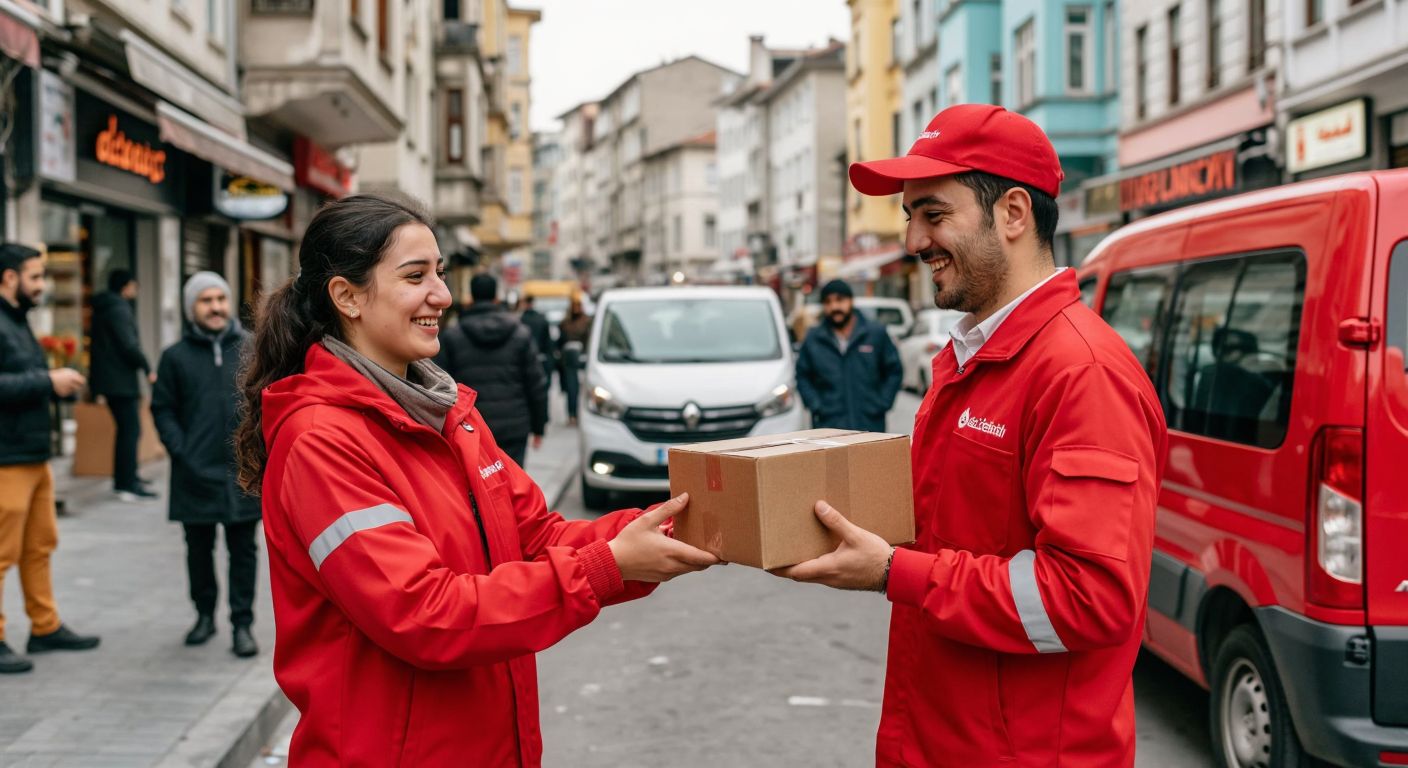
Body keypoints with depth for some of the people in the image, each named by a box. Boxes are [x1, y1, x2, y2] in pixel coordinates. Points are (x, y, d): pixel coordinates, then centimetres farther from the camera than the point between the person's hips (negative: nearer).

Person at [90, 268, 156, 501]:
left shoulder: (103, 309, 16)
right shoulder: (119, 309, -14)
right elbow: (129, 345, -21)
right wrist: (147, 368, -10)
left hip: (109, 378, 10)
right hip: (120, 379, -10)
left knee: (126, 429, 18)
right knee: (131, 430, -9)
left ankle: (124, 478, 26)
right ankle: (128, 485, -12)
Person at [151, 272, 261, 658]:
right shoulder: (176, 357, 3)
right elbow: (163, 409, 5)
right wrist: (180, 451, -6)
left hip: (244, 471, 0)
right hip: (196, 474, 0)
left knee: (243, 550, 3)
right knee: (199, 549, 11)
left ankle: (242, 623, 9)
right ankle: (205, 614, 26)